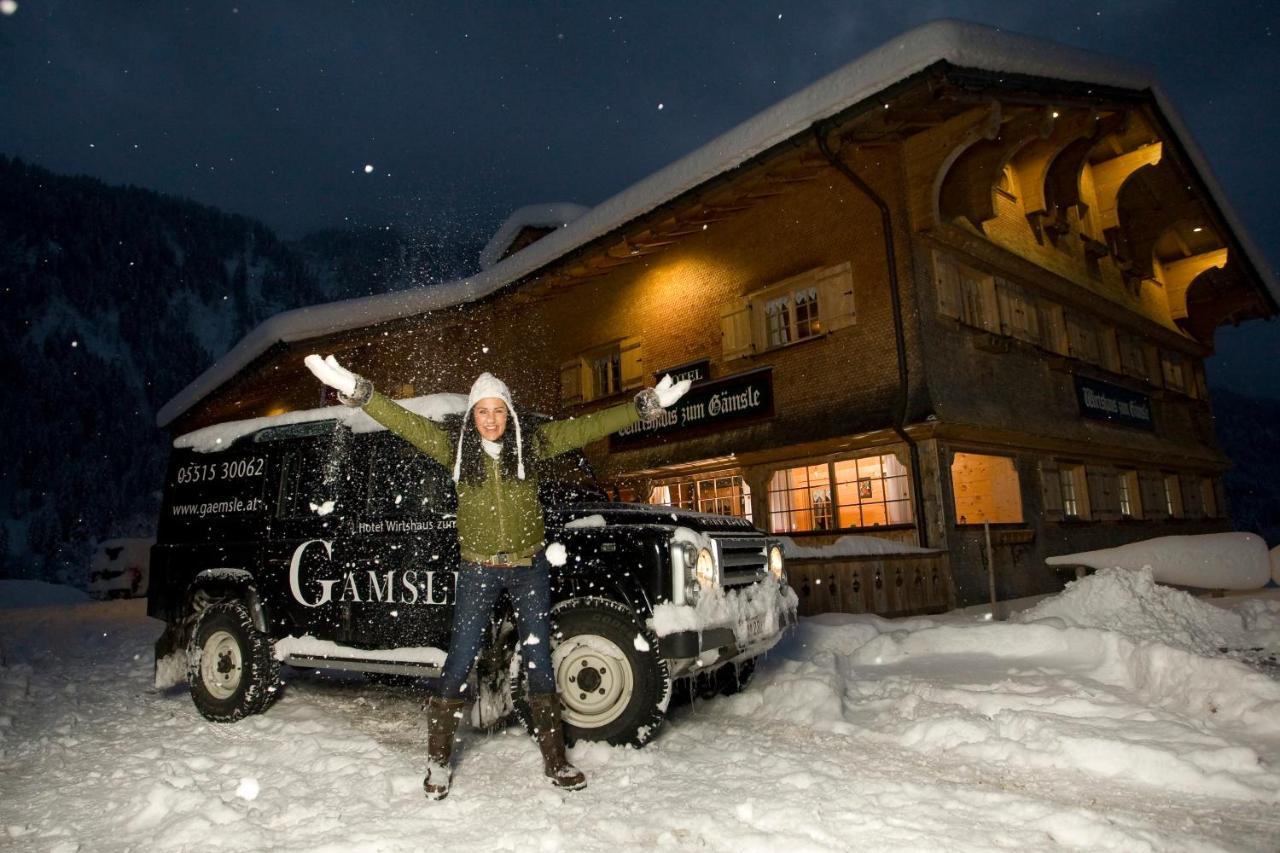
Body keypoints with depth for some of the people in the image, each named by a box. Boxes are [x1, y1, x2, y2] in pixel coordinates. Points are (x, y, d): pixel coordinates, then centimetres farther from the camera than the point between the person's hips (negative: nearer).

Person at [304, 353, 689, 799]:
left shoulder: (532, 442, -3)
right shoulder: (454, 445, -3)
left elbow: (589, 426, -4)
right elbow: (404, 421, -10)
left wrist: (647, 404, -7)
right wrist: (355, 390, -22)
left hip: (530, 566, 1)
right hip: (478, 569, 0)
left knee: (539, 662, 8)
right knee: (459, 662, 2)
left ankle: (555, 760, 22)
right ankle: (439, 760, 21)